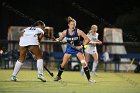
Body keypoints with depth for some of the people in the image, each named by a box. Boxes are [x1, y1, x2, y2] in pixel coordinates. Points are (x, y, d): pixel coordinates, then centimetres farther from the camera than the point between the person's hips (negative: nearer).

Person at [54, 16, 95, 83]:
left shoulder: (78, 32, -19)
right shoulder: (65, 32, -12)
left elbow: (87, 39, -14)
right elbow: (60, 39, 6)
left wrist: (81, 46, -21)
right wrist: (56, 39, -15)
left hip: (77, 48, -2)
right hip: (69, 48, 2)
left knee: (84, 63, -17)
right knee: (63, 64, 2)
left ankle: (89, 78, -7)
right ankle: (58, 76, 27)